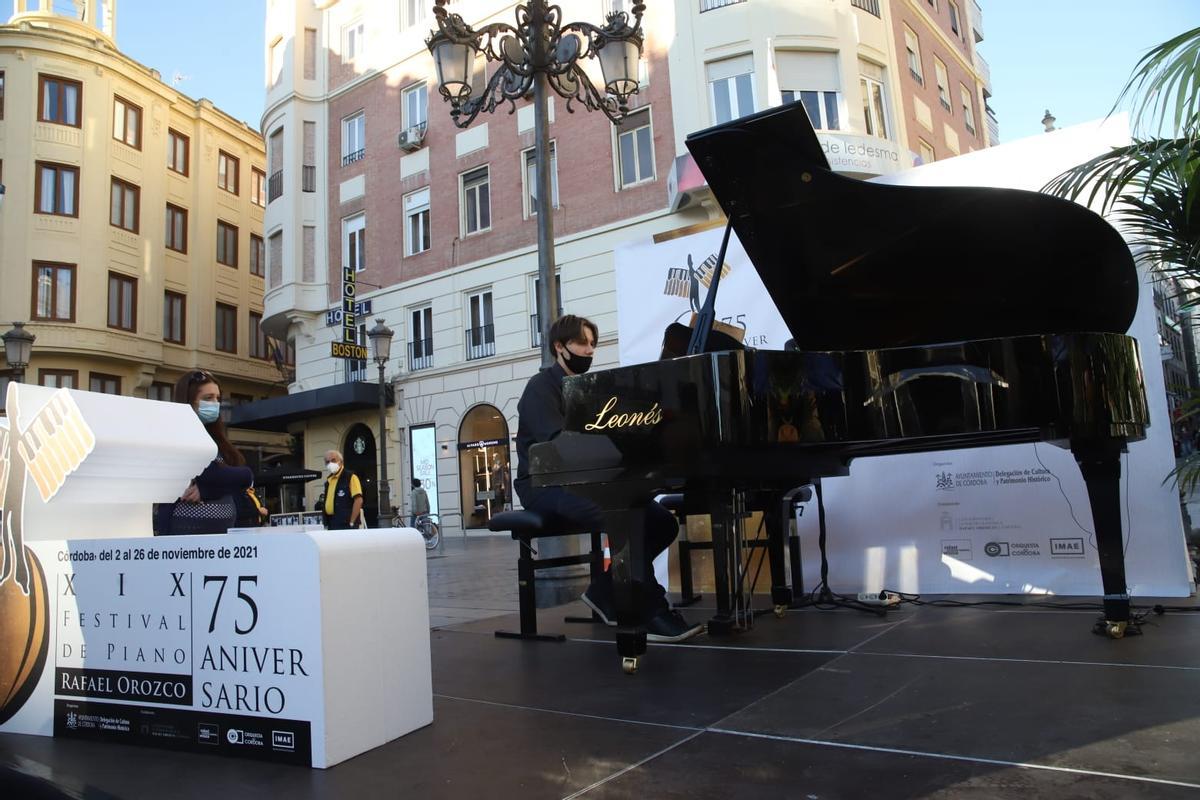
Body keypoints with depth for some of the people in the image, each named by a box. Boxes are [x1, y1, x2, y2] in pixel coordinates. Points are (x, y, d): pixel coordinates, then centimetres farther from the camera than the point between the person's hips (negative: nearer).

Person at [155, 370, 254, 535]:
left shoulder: (215, 441, 16)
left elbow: (246, 475, 0)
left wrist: (205, 490, -11)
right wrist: (234, 478, -1)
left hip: (225, 531, 7)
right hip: (188, 531, -7)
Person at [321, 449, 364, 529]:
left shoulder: (350, 477, -5)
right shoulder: (328, 480, 17)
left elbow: (358, 500, -13)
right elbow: (326, 503, 20)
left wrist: (351, 523, -16)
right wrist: (326, 524, 12)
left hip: (346, 526, -7)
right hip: (331, 526, 7)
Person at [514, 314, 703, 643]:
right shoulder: (541, 387, -4)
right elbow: (559, 443, -21)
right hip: (547, 485, -8)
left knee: (662, 521, -11)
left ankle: (605, 593, 1)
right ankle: (651, 613, -31)